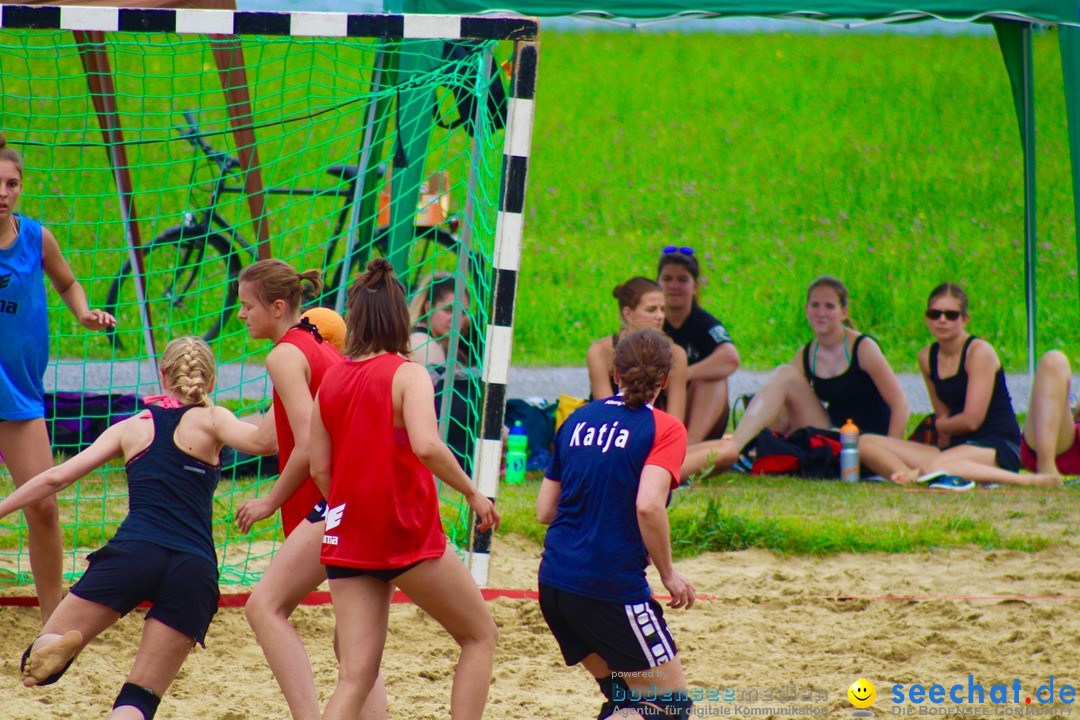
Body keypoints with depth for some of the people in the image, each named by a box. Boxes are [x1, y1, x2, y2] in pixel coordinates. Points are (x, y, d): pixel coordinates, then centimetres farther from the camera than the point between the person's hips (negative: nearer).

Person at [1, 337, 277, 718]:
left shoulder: (132, 428, 19)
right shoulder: (209, 421, 12)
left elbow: (56, 477, 17)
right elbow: (263, 441, -8)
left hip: (133, 552, 0)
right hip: (194, 567, 0)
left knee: (38, 661, 6)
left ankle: (55, 646, -31)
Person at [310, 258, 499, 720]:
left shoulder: (332, 379, 6)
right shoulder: (407, 374, -9)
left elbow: (320, 468, 8)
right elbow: (426, 445, -25)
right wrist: (473, 494, -13)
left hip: (347, 538, 5)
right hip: (409, 534, -5)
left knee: (355, 675, 2)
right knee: (481, 635, 14)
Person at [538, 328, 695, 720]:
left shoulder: (578, 419, 10)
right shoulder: (664, 429, -7)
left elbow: (544, 511, 13)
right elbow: (648, 505, -21)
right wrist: (669, 574, -9)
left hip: (553, 582, 7)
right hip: (612, 584, -7)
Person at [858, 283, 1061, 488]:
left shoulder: (979, 352, -8)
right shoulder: (927, 357, 12)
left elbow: (971, 420, -12)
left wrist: (940, 425, 5)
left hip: (997, 448, -8)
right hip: (958, 446, 8)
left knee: (933, 467, -41)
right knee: (865, 443, -5)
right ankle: (907, 476, -35)